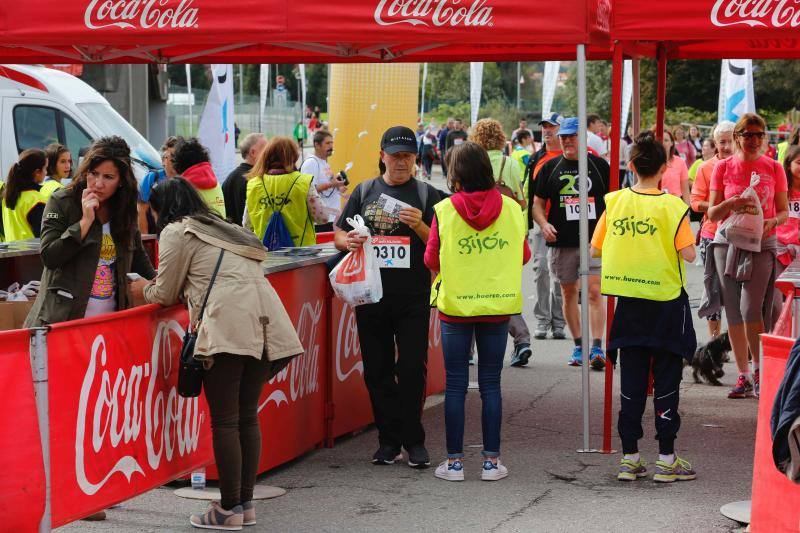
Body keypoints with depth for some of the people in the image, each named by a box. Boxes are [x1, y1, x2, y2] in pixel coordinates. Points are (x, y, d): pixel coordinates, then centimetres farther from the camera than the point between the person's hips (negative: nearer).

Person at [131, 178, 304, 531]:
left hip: (229, 324, -8)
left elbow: (166, 295, 11)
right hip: (265, 323, 8)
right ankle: (246, 504, 16)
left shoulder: (177, 231, 8)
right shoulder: (220, 228, 31)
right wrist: (158, 287, 41)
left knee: (224, 421, -2)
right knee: (247, 416, 13)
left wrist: (143, 290, 32)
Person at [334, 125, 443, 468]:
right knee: (377, 370, 7)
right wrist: (348, 241, -9)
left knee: (412, 368, -5)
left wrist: (420, 226, -18)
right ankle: (388, 439, 16)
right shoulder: (364, 192, 12)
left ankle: (413, 440, 7)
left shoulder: (426, 194, 5)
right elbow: (339, 235, 14)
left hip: (413, 298, -3)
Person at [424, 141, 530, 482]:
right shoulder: (511, 209, -3)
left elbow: (431, 260, -5)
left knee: (455, 384, 6)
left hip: (455, 305, -1)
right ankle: (491, 461, 11)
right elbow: (524, 256, 5)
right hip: (498, 305, 2)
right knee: (491, 384, 9)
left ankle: (454, 461, 9)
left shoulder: (444, 211, -9)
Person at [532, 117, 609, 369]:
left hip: (594, 239, -2)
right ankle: (578, 346, 18)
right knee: (569, 292, 8)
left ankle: (597, 348, -11)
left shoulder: (599, 165, 5)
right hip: (562, 242, 2)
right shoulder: (550, 167, 8)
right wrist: (544, 224, -8)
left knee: (594, 292, -11)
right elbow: (537, 203, 11)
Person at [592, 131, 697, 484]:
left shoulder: (614, 202, -1)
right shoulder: (672, 206, -11)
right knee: (666, 380, 4)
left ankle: (629, 457, 12)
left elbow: (595, 249, 2)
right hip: (666, 301, -3)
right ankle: (666, 459, 7)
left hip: (628, 301, 3)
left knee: (631, 380, 9)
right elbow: (688, 254, -15)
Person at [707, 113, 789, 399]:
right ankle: (743, 376, 12)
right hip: (728, 242, 2)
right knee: (733, 312, 3)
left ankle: (760, 370, -1)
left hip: (762, 245, -2)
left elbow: (784, 212, 7)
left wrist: (771, 222, -15)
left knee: (750, 308, -16)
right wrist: (730, 204, -16)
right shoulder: (723, 167, 4)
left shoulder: (774, 168, 3)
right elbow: (712, 213, 4)